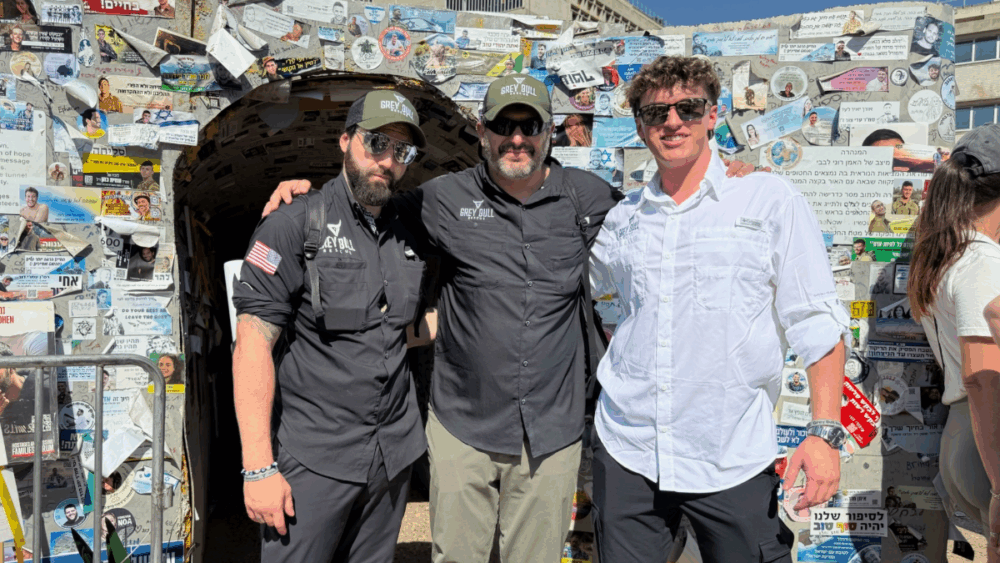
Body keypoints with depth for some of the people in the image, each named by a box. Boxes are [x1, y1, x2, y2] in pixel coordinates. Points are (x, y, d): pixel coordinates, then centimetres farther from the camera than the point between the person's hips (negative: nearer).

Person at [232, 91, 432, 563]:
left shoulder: (409, 235, 9)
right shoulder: (294, 225, -8)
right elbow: (252, 345, -13)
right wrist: (259, 466, -16)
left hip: (393, 456, 6)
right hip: (314, 459, -5)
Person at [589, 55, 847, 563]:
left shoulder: (770, 201, -1)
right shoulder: (622, 219, 8)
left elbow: (817, 324, -4)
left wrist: (825, 432, -10)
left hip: (734, 459, -2)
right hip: (626, 451, 3)